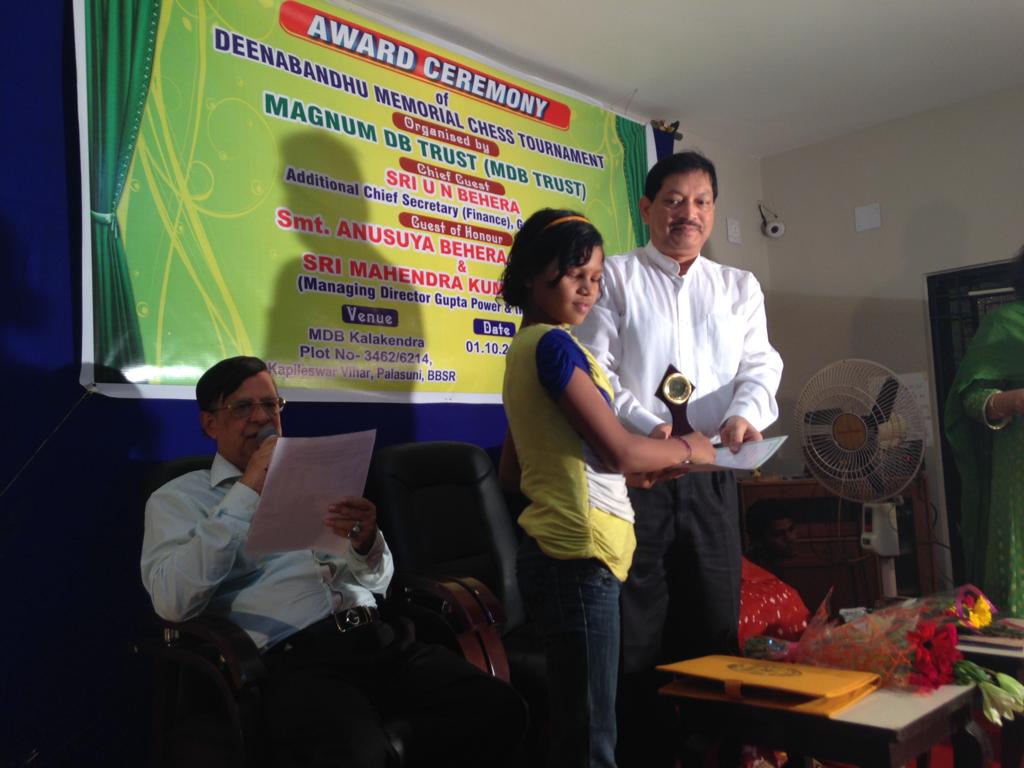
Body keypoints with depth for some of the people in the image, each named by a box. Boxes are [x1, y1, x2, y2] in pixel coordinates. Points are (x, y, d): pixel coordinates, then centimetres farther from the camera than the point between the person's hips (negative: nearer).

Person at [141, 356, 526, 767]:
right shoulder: (178, 498, 12)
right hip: (292, 657, -5)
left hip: (377, 637, 6)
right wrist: (246, 493, -7)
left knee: (500, 710, -18)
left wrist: (366, 542, -6)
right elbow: (173, 601, -8)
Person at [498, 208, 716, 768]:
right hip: (577, 556, -10)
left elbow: (512, 474, 22)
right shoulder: (554, 344, -11)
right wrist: (686, 448, 2)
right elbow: (619, 451, -16)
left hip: (555, 551, 10)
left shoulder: (524, 349, 17)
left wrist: (588, 474, 20)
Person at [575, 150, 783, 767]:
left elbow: (761, 365, 5)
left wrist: (745, 413, -18)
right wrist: (649, 425, -21)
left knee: (716, 624, 10)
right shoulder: (617, 277, 5)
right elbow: (595, 370, -5)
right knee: (636, 629, 2)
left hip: (711, 477, 4)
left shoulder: (740, 287, 16)